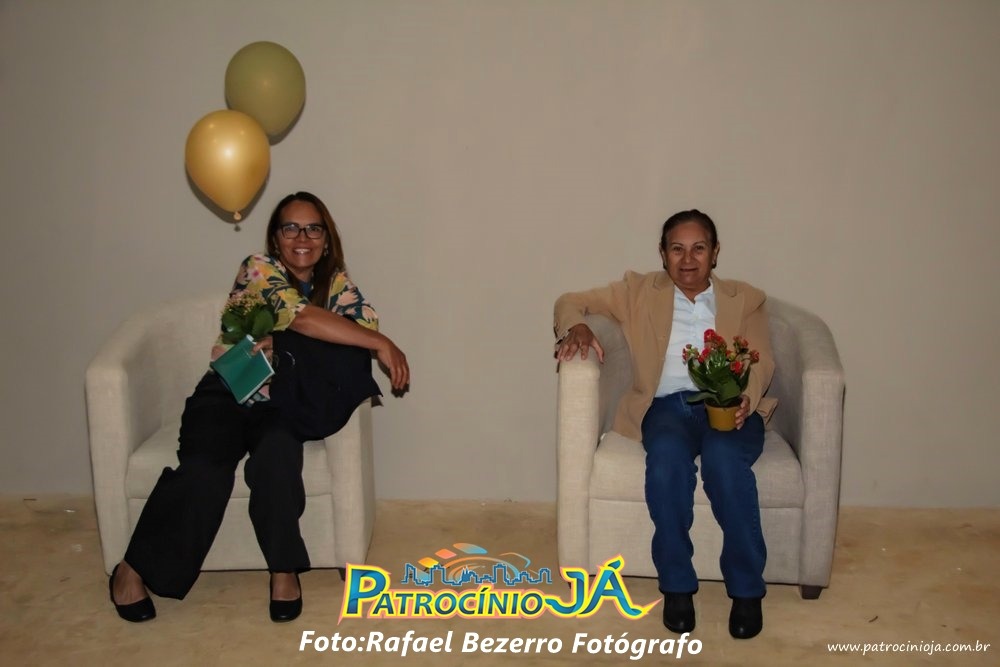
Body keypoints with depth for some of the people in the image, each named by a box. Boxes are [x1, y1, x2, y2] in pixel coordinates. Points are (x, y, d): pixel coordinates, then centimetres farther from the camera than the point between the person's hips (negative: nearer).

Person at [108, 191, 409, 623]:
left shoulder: (335, 281, 6)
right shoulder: (258, 269, -10)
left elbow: (368, 324, -11)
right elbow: (301, 317, -27)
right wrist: (381, 344, -31)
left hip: (283, 403, 2)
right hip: (227, 394, -2)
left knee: (276, 456, -32)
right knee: (204, 470, -28)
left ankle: (284, 568, -18)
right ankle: (133, 569, -10)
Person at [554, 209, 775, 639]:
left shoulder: (746, 299, 15)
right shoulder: (639, 291, 15)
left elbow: (761, 362, 5)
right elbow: (571, 301, 17)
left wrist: (745, 398, -18)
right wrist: (577, 329, -8)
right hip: (667, 405, 0)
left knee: (724, 459, -34)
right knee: (667, 456, -35)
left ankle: (746, 588, -19)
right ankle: (676, 584, -21)